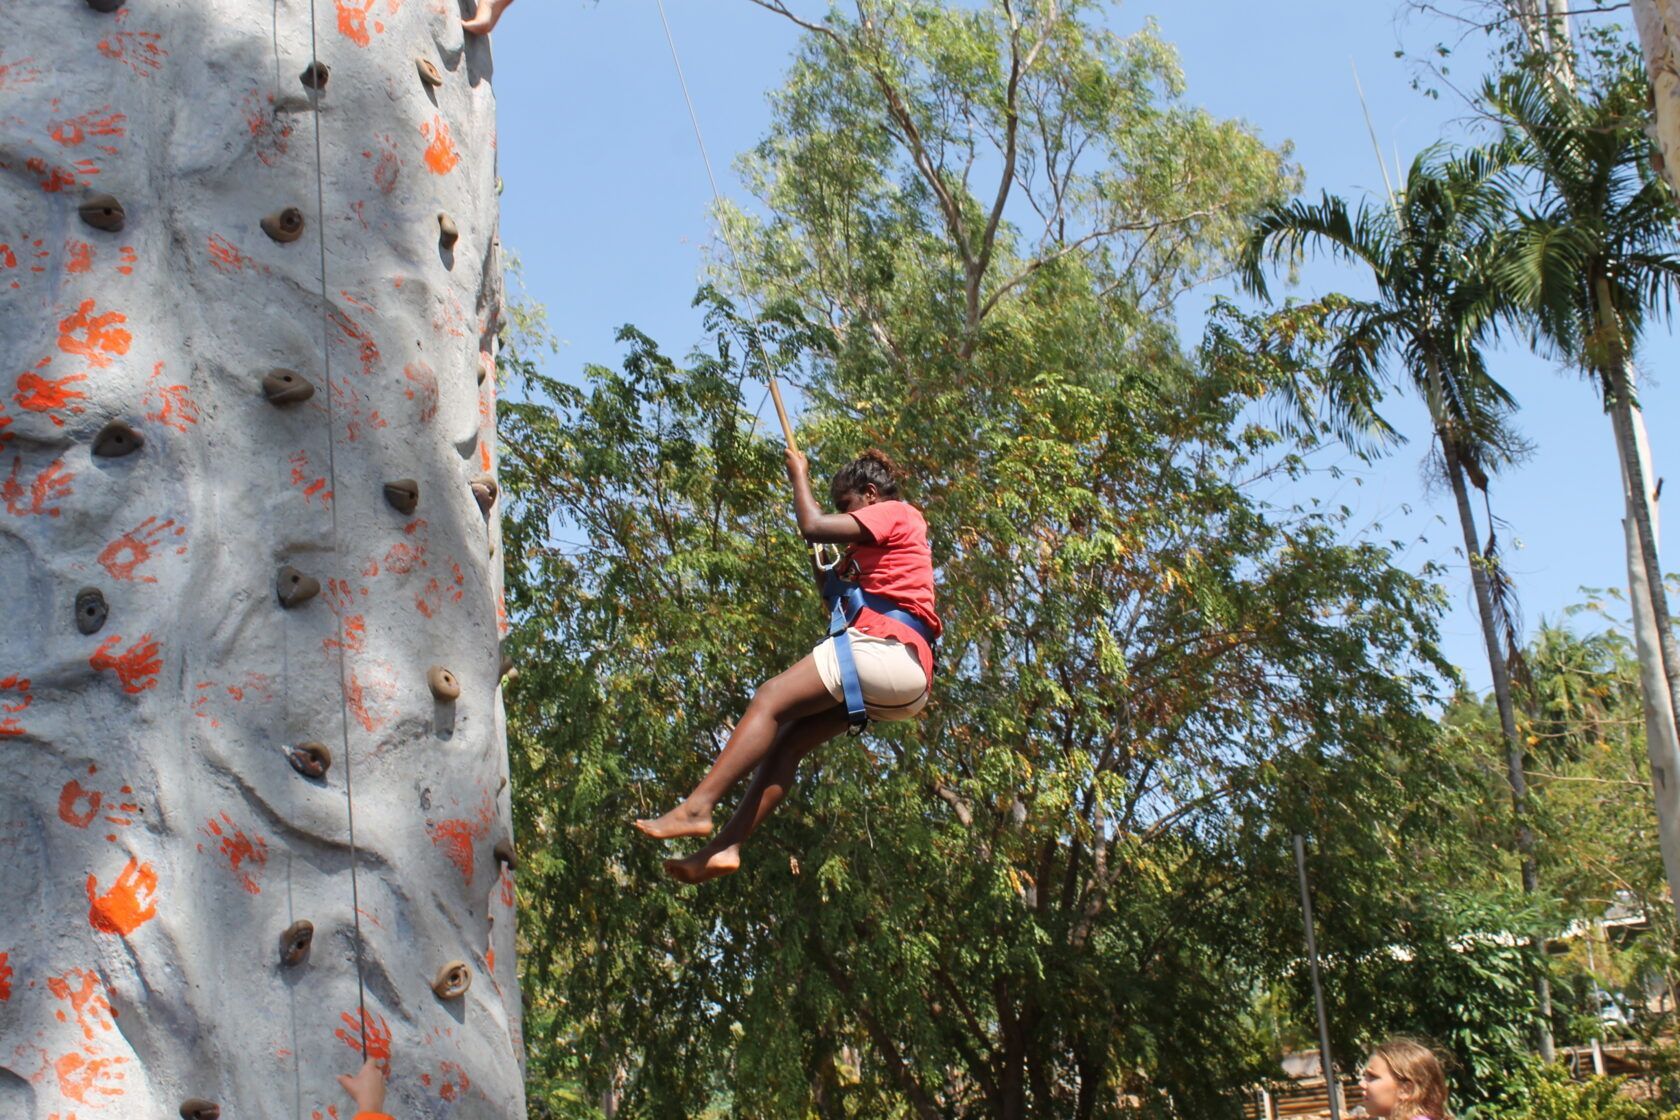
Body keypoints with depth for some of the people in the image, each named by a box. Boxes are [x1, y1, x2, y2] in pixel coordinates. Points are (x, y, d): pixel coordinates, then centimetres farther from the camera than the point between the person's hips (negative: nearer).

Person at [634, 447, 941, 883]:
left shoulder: (895, 512, 5)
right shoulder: (893, 535, 35)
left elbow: (813, 527, -8)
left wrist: (800, 476, 7)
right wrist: (832, 580, 17)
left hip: (885, 645, -10)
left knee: (771, 698, -17)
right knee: (788, 739, 3)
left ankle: (696, 808, -27)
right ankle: (724, 846, -7)